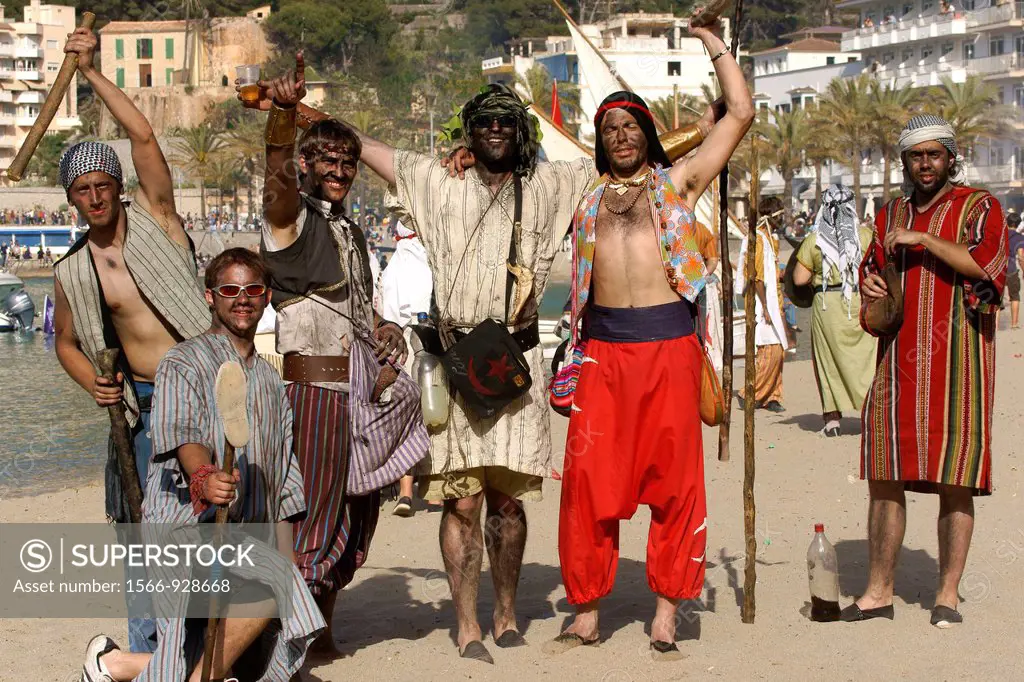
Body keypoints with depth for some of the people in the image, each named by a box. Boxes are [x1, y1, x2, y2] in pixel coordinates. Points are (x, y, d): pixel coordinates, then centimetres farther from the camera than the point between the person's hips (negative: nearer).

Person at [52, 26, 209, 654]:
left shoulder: (154, 218, -2)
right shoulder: (72, 272, 5)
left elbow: (143, 136, -11)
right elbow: (66, 342, 17)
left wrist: (92, 71, -9)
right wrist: (92, 382, -3)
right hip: (140, 403, 2)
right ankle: (146, 651, 17)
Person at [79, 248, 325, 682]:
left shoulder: (270, 380, 21)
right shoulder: (184, 362, 1)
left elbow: (283, 476, 23)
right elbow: (181, 433, -18)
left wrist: (288, 556, 16)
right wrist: (202, 478, -40)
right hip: (189, 526, -7)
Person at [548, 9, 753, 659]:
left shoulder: (678, 181, 10)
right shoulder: (588, 197, 18)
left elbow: (741, 113, 6)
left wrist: (716, 45, 12)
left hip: (669, 344, -2)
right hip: (604, 349, 3)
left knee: (673, 482, 0)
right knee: (589, 479, 0)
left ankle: (666, 618, 8)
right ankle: (587, 617, 9)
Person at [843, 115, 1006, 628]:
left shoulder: (978, 207, 2)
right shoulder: (891, 214, 17)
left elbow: (985, 263, -15)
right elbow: (873, 265, 29)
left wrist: (921, 239, -15)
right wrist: (868, 282, 7)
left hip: (957, 359, -4)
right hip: (898, 359, 5)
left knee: (956, 481, -2)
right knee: (884, 478, 4)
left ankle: (948, 594, 8)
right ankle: (878, 591, 13)